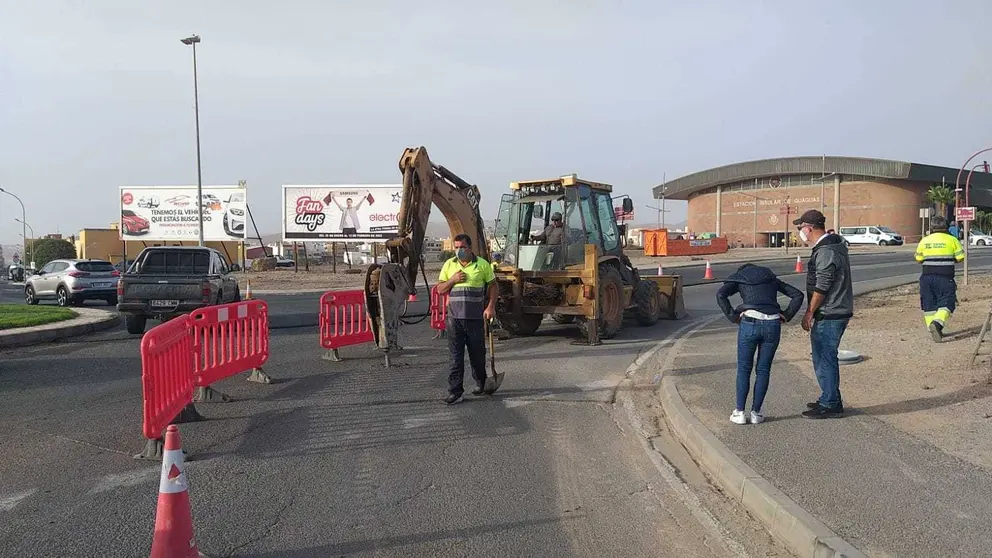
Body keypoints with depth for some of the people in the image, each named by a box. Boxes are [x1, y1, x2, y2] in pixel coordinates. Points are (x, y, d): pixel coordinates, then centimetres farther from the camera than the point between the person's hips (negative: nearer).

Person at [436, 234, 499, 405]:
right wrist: (453, 280, -9)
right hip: (454, 318, 1)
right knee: (456, 355, -2)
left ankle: (481, 383, 31)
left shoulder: (482, 264, 3)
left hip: (475, 318, -1)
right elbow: (440, 289, 10)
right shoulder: (449, 265, 9)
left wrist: (491, 307, -7)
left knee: (477, 353, 10)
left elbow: (493, 286, 5)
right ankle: (455, 391, -1)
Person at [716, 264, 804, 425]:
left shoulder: (738, 277, 19)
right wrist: (787, 315, 14)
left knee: (744, 369, 11)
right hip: (773, 324, 2)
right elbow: (798, 295, 21)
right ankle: (756, 412, 17)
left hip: (750, 323, -2)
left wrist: (733, 317, 1)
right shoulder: (772, 278, 28)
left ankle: (739, 413, 10)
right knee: (763, 370, 14)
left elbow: (721, 295, -2)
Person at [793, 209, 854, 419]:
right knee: (827, 358, 18)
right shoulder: (836, 244, 14)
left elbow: (821, 288, -22)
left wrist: (809, 313, -14)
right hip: (837, 313, 10)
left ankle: (830, 405, 3)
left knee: (824, 359, -3)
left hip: (828, 315, -10)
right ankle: (829, 400, 27)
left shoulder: (825, 252, -19)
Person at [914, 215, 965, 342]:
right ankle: (938, 322, -26)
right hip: (945, 277, -2)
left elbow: (919, 259, 10)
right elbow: (960, 257, 0)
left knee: (929, 304, 11)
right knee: (946, 303, -1)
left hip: (927, 276, 3)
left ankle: (933, 329, 12)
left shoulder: (924, 241, 6)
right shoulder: (952, 240, 1)